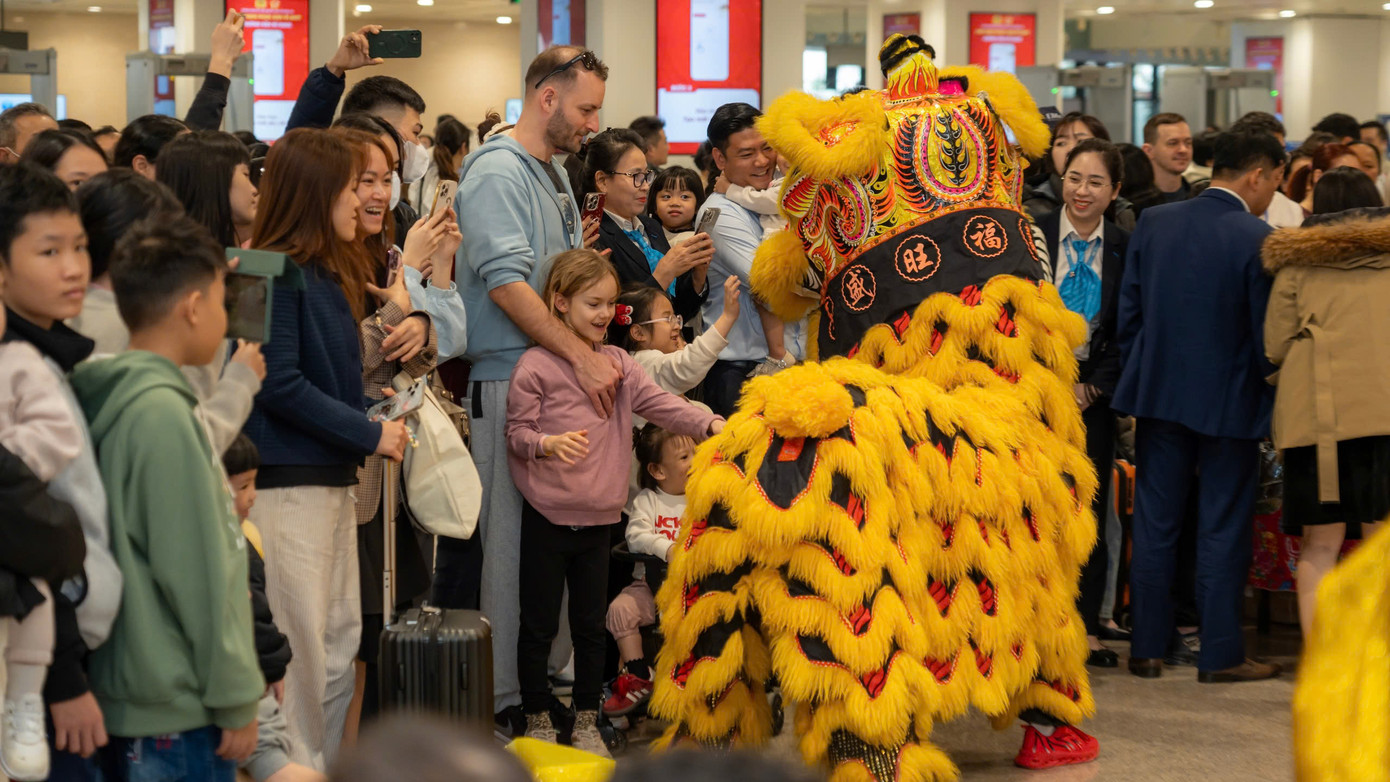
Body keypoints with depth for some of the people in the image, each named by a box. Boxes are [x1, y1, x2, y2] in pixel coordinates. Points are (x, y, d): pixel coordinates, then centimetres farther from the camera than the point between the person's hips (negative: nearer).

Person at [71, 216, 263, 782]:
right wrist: (234, 698, -12)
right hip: (179, 713, -9)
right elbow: (197, 572, -18)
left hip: (135, 700, 9)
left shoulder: (120, 402, 10)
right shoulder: (163, 413, -17)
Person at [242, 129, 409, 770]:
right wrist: (369, 433, -14)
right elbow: (279, 385, -18)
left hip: (333, 477, 9)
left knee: (340, 642, 13)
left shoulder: (331, 274, 14)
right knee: (299, 645, -5)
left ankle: (323, 765, 21)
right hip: (286, 478, -9)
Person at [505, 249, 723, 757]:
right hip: (547, 514, -4)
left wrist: (709, 424, -16)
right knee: (539, 624, 4)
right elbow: (517, 433, -7)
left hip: (597, 516, 4)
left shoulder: (617, 363, 8)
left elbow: (658, 403, -2)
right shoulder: (535, 366, -6)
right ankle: (537, 720, 16)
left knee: (591, 624, 11)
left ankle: (586, 722, 21)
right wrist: (549, 444, -27)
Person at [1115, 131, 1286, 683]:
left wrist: (1138, 388, 14)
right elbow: (1266, 334, -12)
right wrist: (1275, 401, 3)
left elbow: (1128, 315, 5)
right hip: (1230, 402, -4)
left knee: (1154, 527, 10)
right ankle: (1220, 655, 9)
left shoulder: (1153, 223, 1)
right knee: (1223, 530, 4)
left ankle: (1147, 649, 13)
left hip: (1159, 394, 4)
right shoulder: (1258, 239, -14)